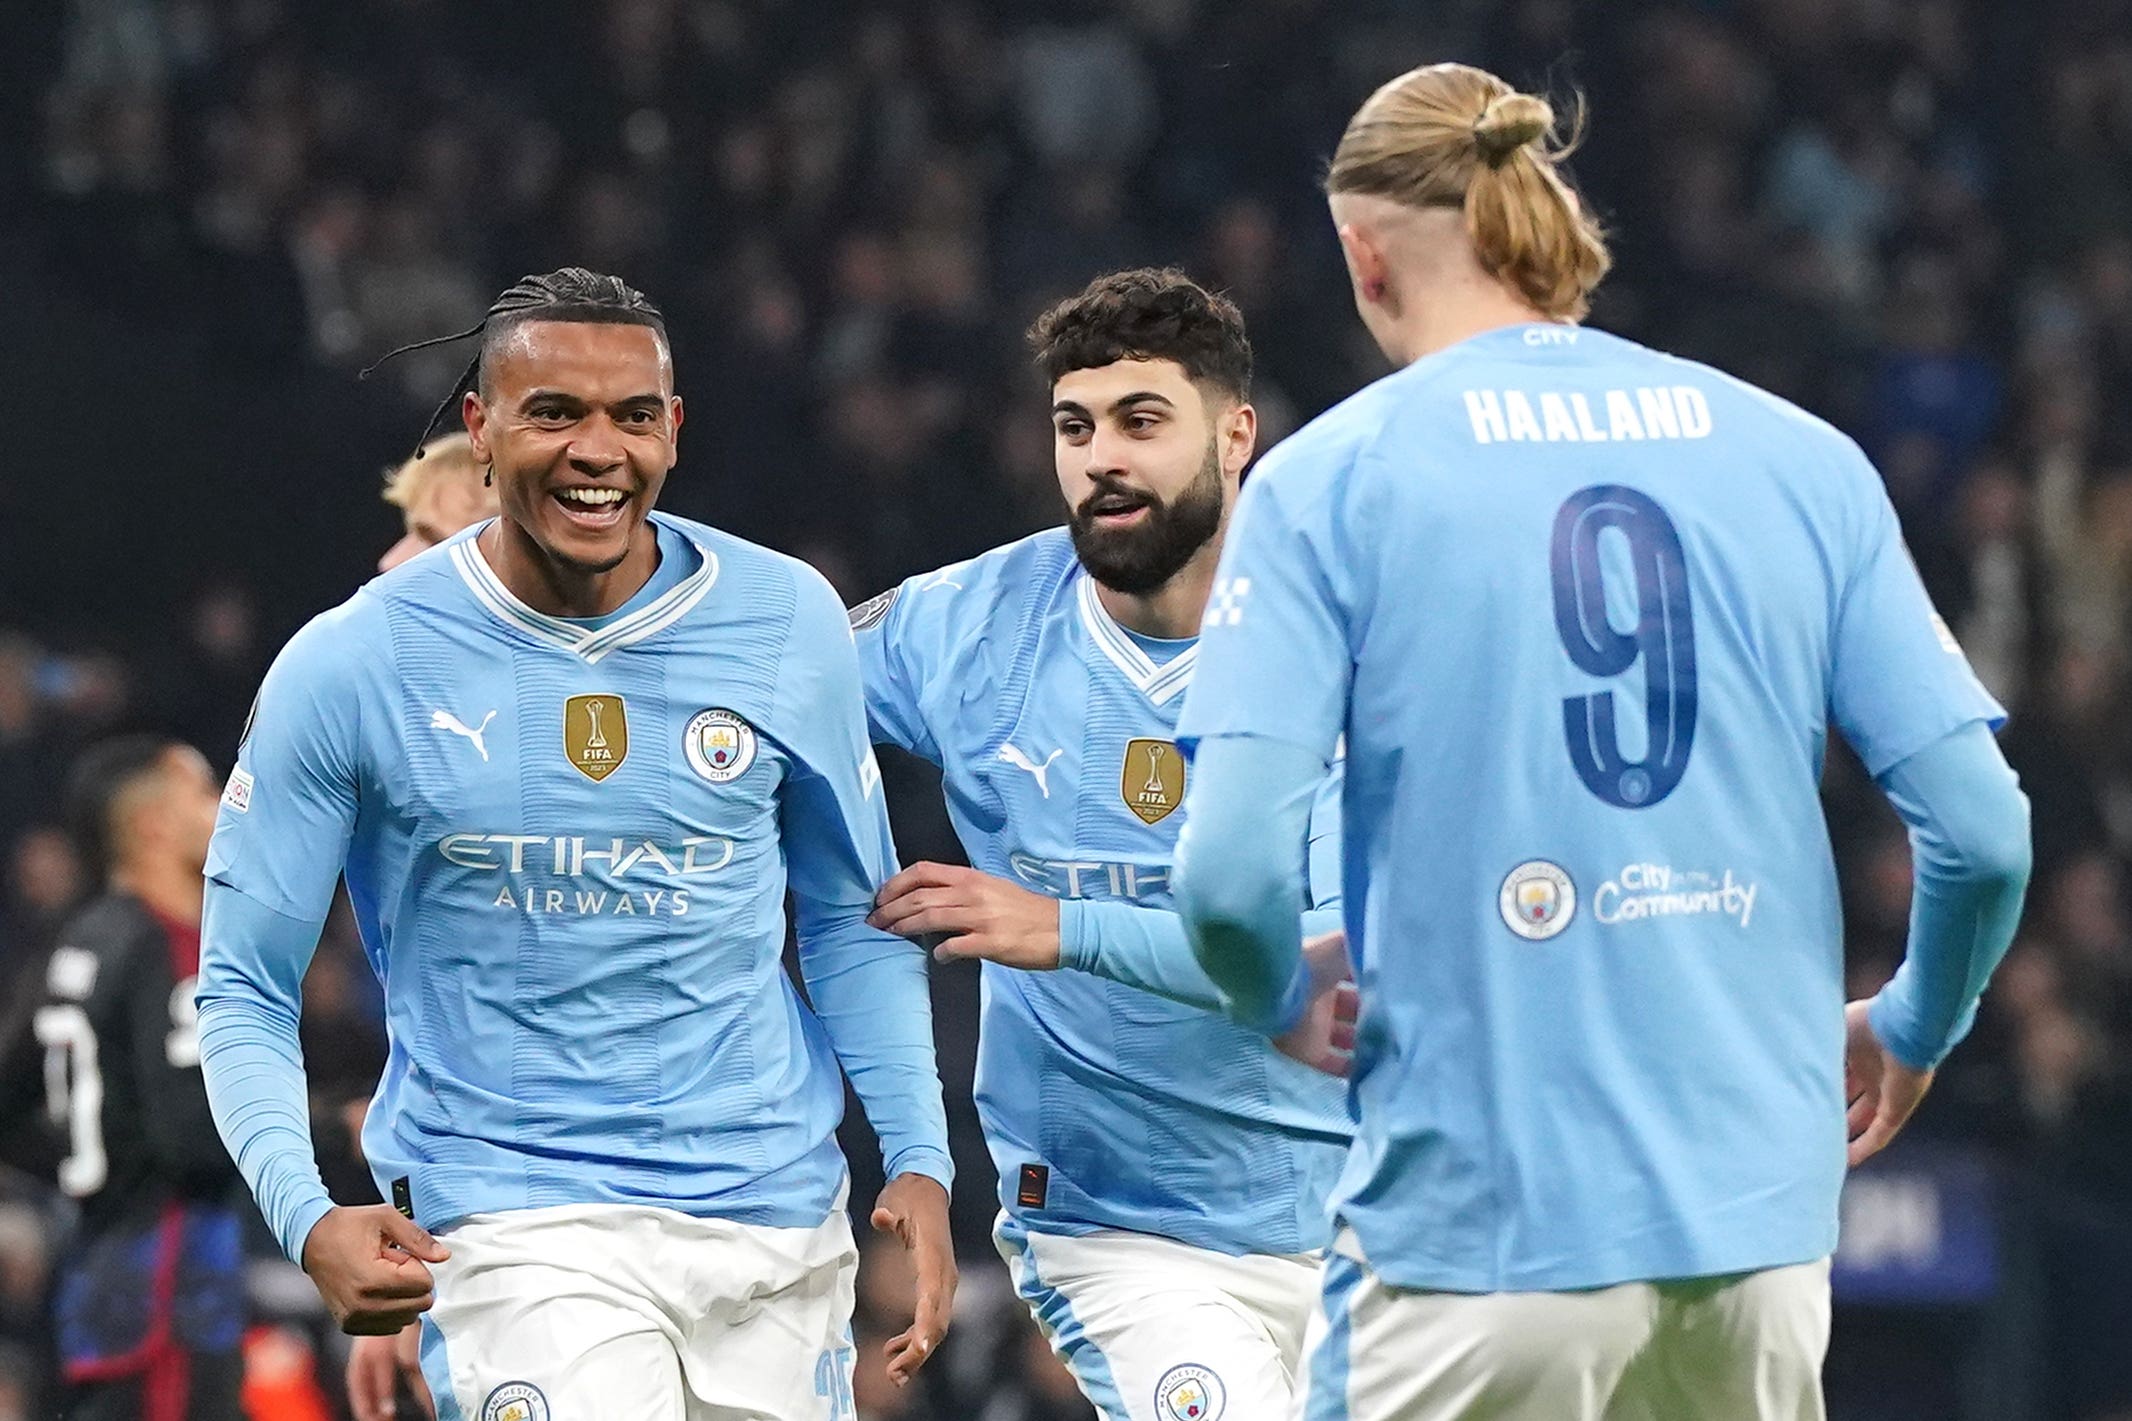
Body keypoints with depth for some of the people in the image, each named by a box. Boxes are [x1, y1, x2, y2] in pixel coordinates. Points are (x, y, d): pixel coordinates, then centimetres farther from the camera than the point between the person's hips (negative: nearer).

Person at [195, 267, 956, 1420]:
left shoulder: (787, 624, 3)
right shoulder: (349, 666, -5)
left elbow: (851, 924, 15)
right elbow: (244, 991, 0)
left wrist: (918, 1163, 2)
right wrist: (309, 1220, -16)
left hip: (775, 1213, 4)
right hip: (515, 1226, -4)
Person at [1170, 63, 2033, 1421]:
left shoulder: (1330, 477, -2)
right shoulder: (1806, 460, 7)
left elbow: (1230, 873, -11)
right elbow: (1984, 833, 3)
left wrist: (1289, 1011, 12)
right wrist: (1912, 1028, 23)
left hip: (1478, 1224, -3)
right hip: (1760, 1225, 3)